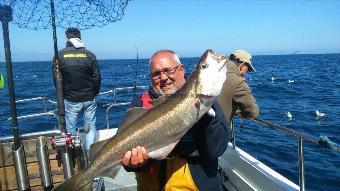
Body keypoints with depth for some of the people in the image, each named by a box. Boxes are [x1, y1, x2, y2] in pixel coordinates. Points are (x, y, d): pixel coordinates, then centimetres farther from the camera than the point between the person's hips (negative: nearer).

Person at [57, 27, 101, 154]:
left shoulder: (60, 55, -4)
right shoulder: (89, 55, -3)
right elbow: (97, 77, -3)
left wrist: (62, 96, 13)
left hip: (71, 100, 0)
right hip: (89, 99, 1)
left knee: (71, 130, 11)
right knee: (90, 128, 12)